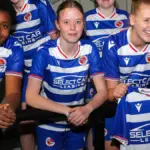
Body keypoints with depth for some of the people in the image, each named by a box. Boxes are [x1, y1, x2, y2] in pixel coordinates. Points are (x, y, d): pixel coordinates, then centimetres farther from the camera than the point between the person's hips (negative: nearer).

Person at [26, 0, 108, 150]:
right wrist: (68, 111, -32)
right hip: (49, 125, -2)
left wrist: (87, 109, -30)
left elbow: (102, 91, -10)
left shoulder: (90, 50, -12)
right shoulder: (45, 52, -19)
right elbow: (31, 96, -23)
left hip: (77, 122, 3)